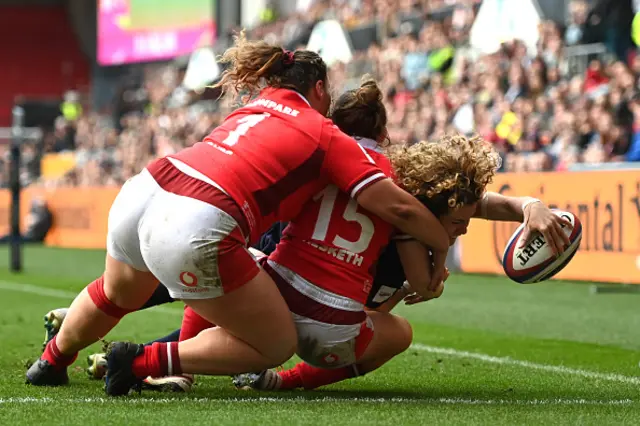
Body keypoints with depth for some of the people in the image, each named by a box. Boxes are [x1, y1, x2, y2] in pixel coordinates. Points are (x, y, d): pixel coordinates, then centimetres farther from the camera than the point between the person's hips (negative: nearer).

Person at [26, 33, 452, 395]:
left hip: (141, 193, 8)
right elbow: (398, 207, 4)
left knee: (118, 294, 39)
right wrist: (442, 247, 20)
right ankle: (144, 361, 2)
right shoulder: (328, 137, 8)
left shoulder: (260, 104, 26)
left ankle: (50, 363, 57)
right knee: (277, 345, 9)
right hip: (196, 230, -8)